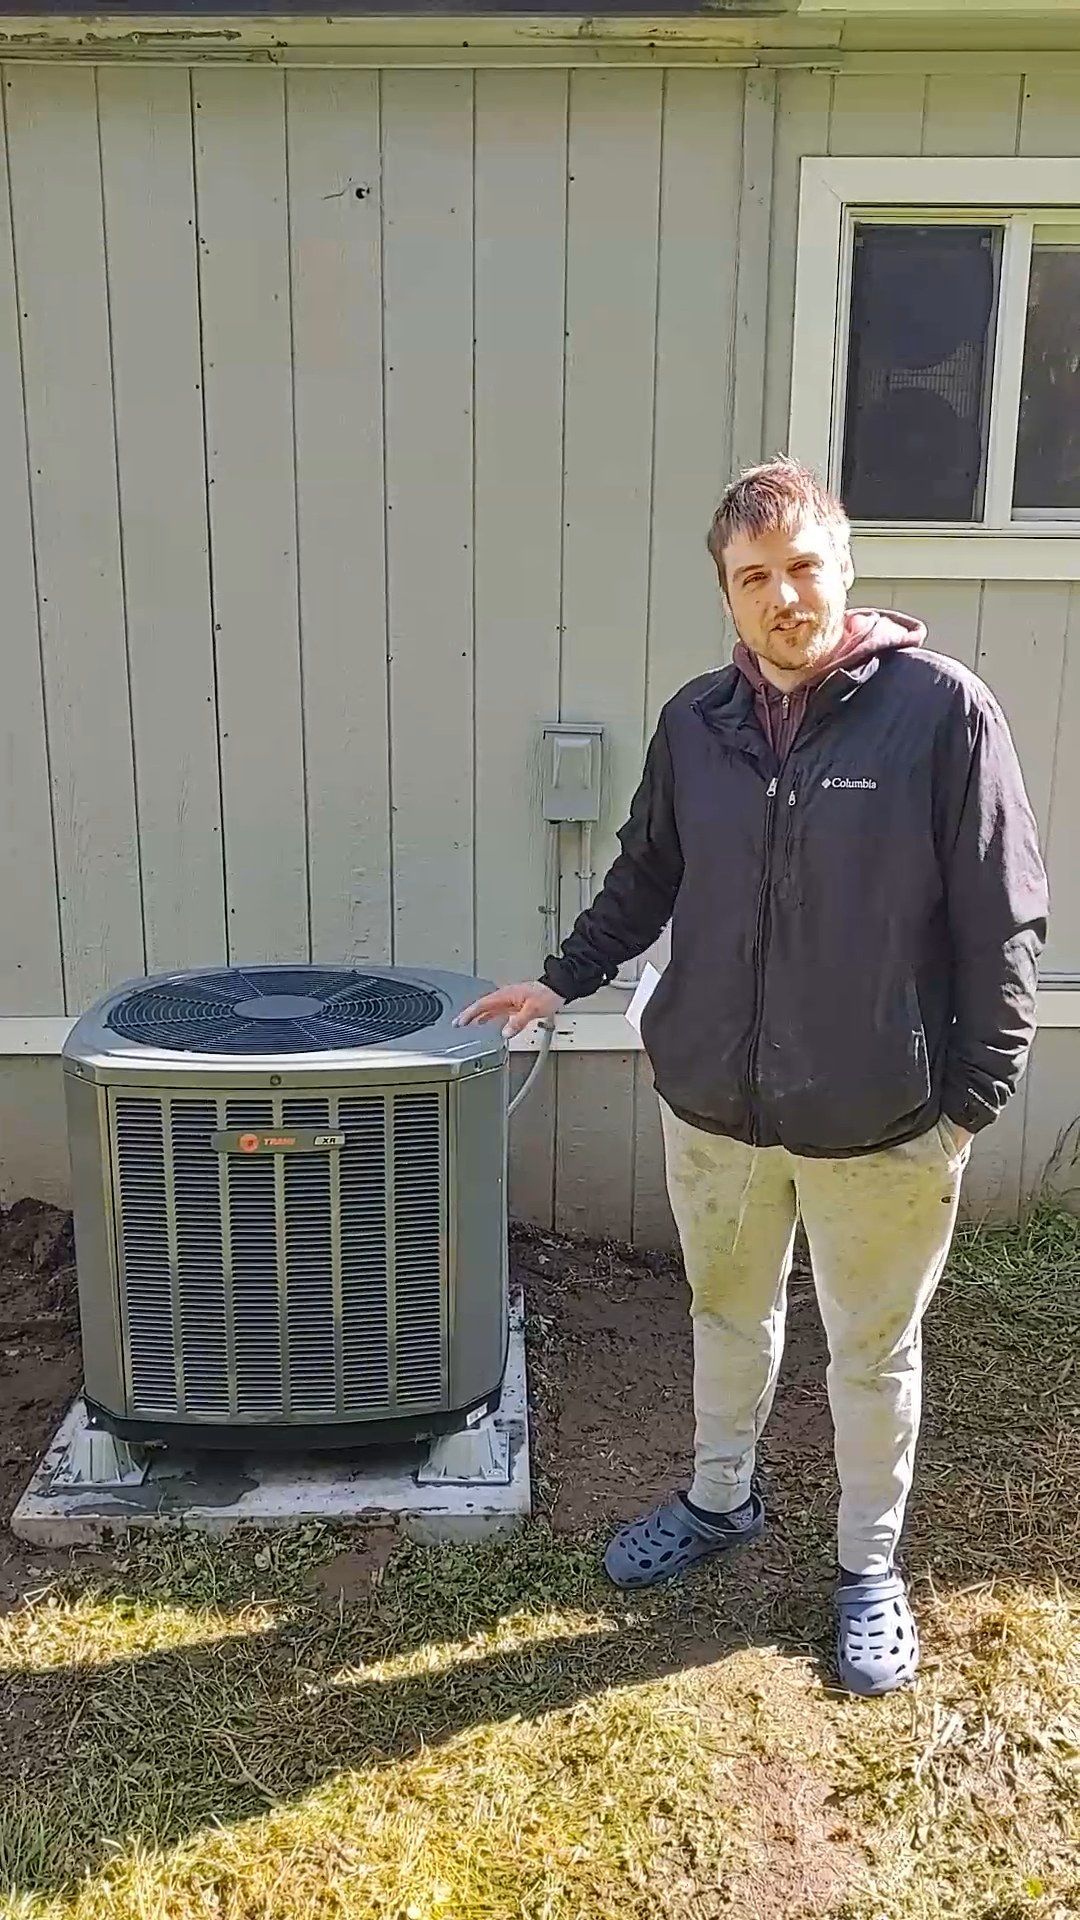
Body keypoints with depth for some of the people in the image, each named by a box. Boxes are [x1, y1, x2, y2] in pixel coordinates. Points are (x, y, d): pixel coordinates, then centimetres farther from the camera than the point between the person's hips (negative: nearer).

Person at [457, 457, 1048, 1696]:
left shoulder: (942, 709, -14)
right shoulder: (696, 721, -1)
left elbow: (1002, 923, -11)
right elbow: (646, 876, 14)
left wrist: (975, 1095, -11)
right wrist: (564, 978, 9)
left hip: (879, 1120, -3)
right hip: (712, 1101, 4)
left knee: (873, 1351, 15)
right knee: (729, 1314, 23)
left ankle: (869, 1567, 37)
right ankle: (721, 1499, 47)